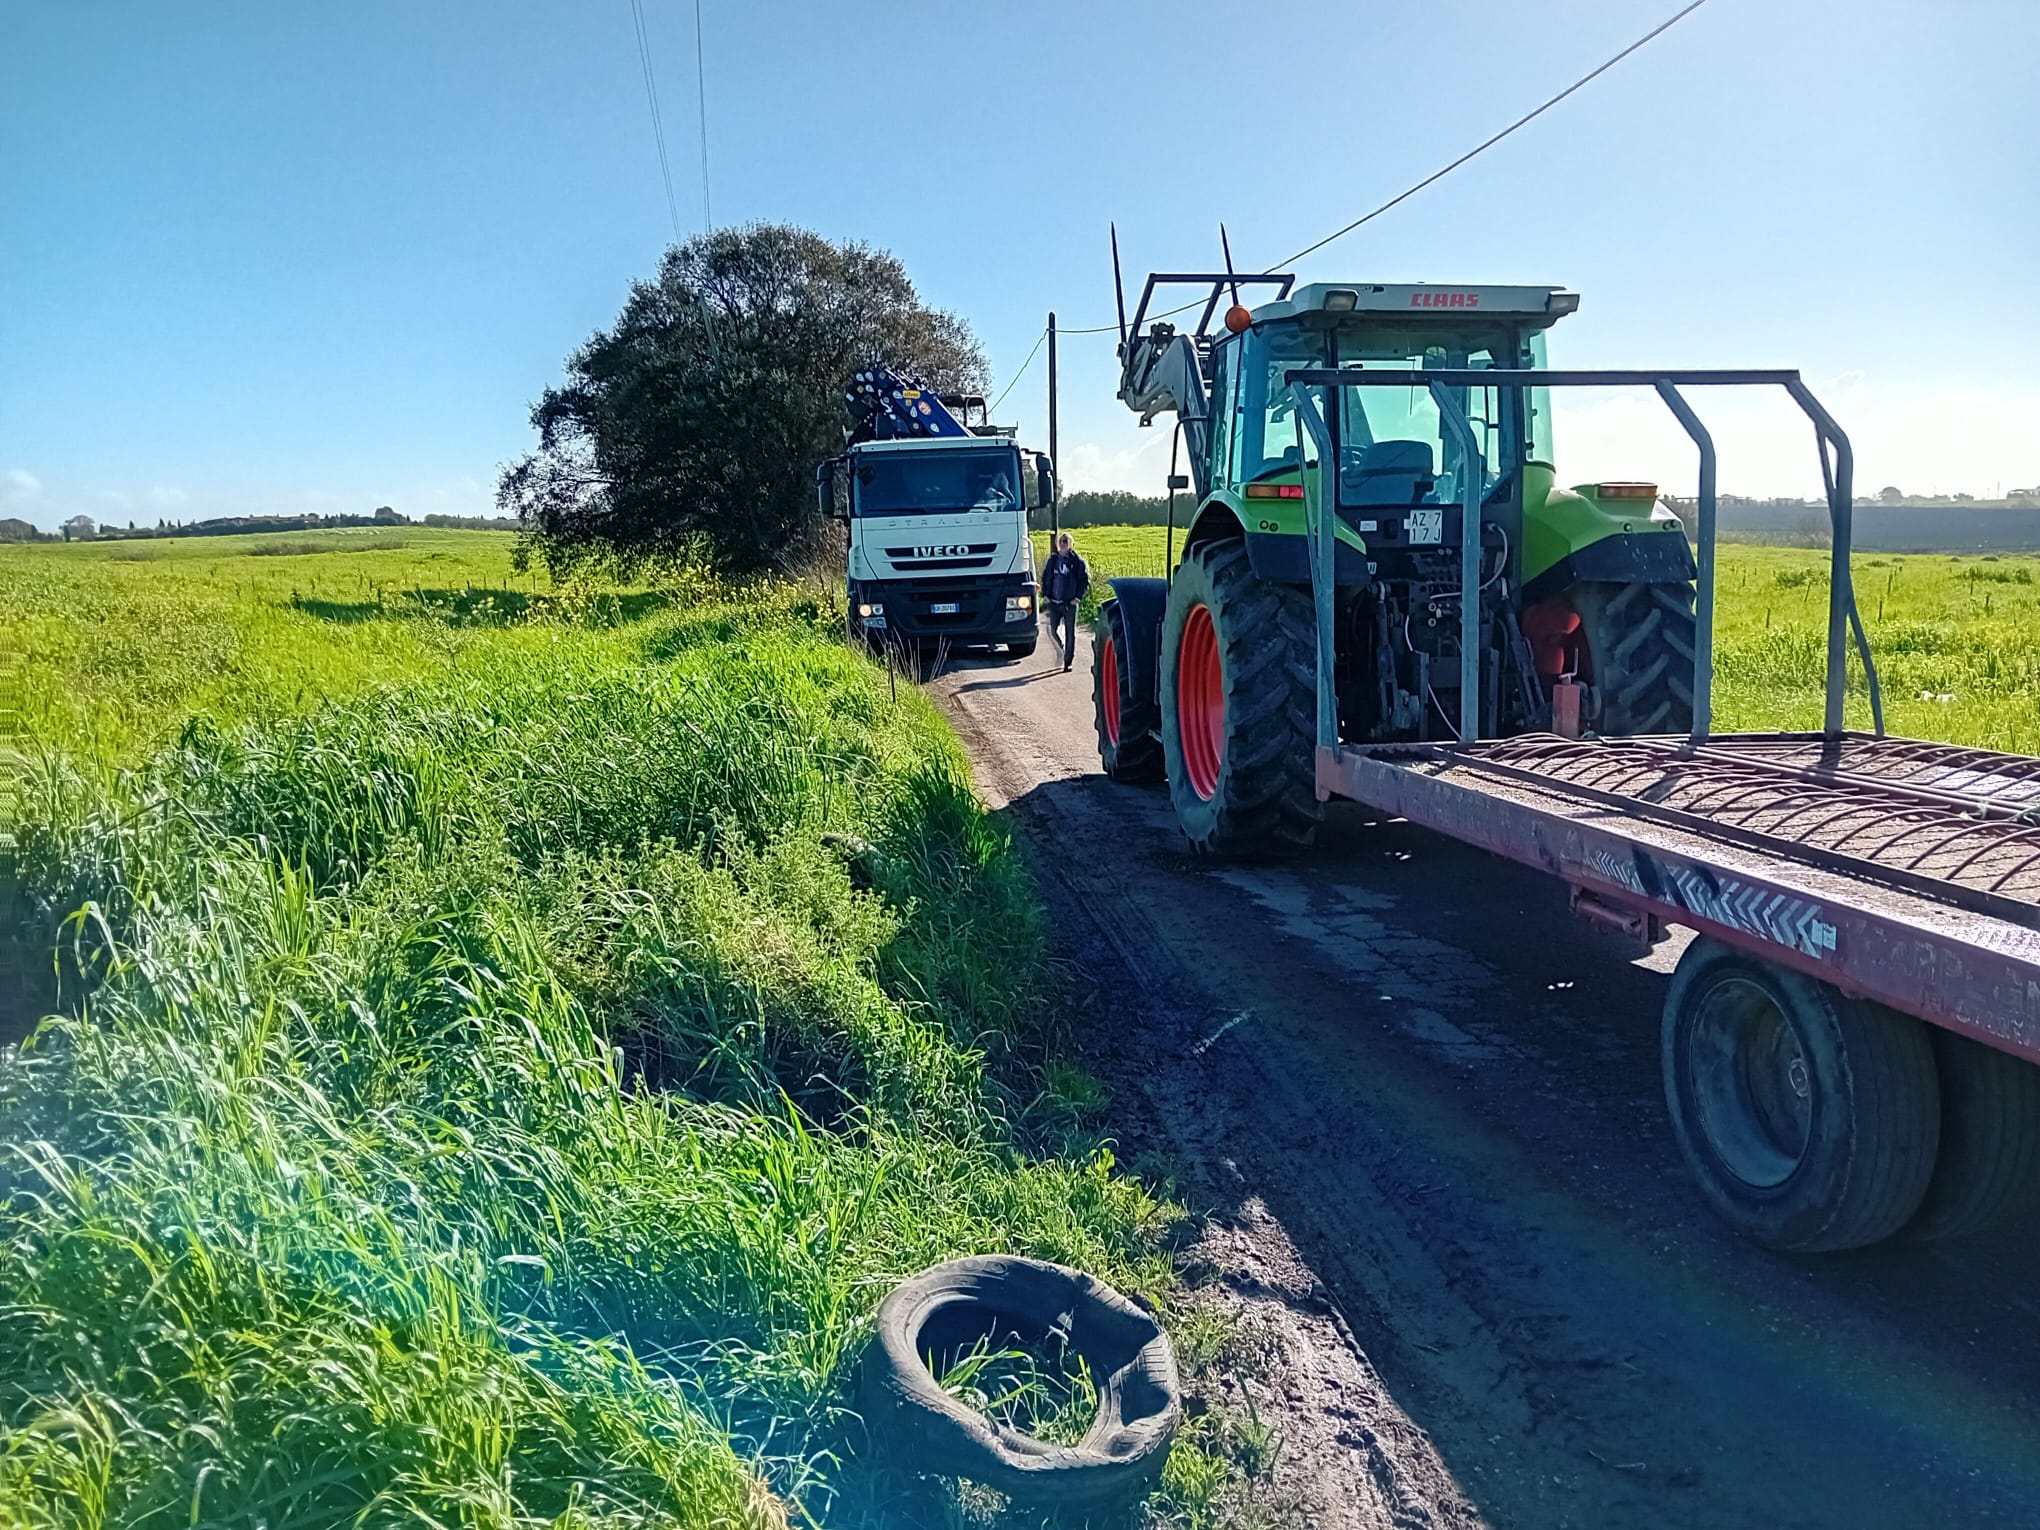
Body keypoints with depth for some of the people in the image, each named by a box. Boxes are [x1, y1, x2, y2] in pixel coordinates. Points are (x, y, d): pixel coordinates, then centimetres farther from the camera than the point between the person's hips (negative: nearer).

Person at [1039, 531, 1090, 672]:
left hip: (1070, 603, -4)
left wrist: (1078, 597, -9)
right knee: (1053, 631, 3)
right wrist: (1045, 594, 5)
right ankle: (1063, 650, 29)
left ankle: (1068, 661, 11)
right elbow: (1045, 577, 16)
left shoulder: (1077, 561, -5)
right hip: (1054, 602, 4)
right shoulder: (1053, 559, 7)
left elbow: (1085, 580, -2)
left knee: (1070, 633, 2)